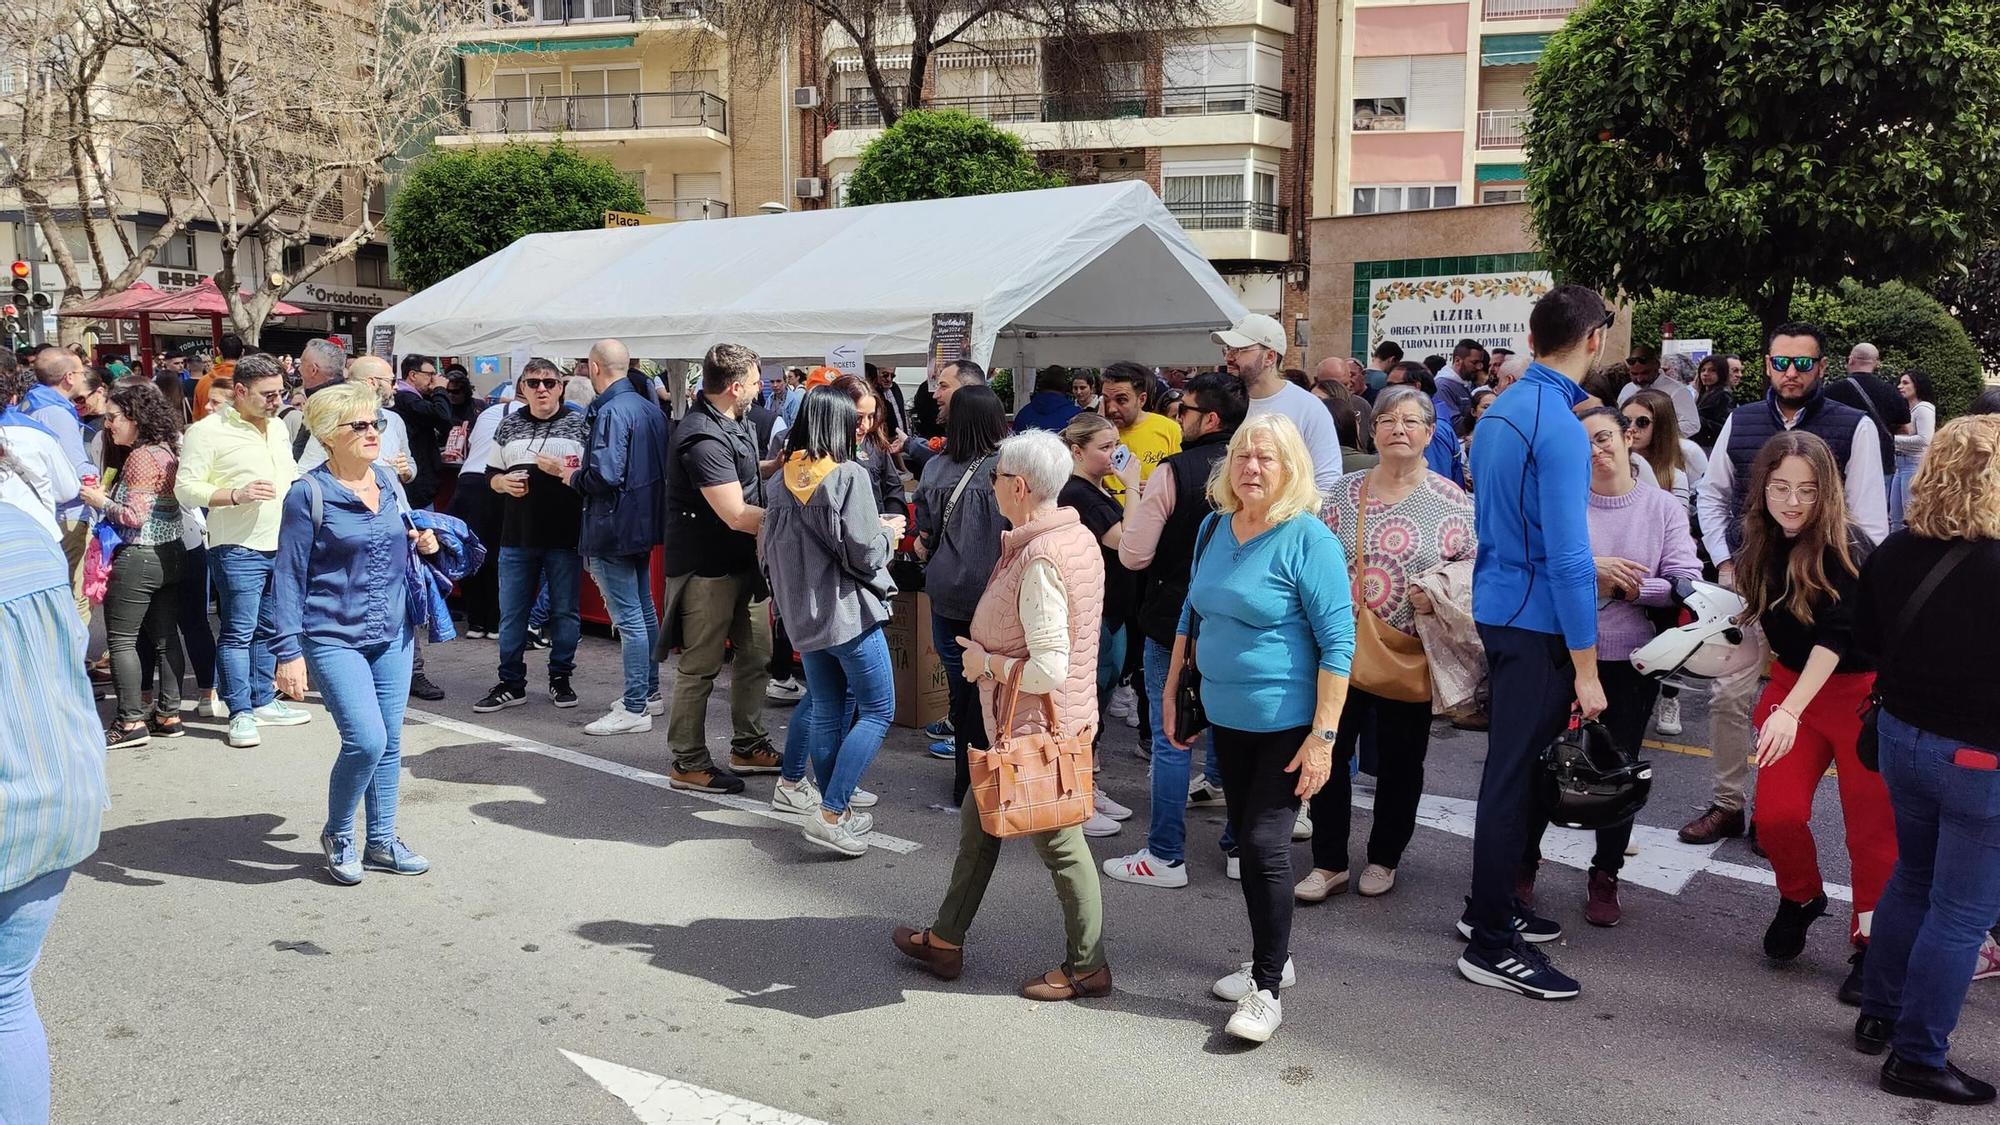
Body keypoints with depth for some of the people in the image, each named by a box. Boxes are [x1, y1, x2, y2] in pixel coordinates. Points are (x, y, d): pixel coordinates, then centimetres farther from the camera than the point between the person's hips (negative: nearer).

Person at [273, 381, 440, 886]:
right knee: (366, 740, -14)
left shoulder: (388, 481, 7)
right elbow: (289, 575, -10)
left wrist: (422, 545, 0)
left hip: (393, 635, 6)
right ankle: (337, 836, 11)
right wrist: (290, 651, -14)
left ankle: (381, 841, 24)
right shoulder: (308, 494, -10)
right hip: (334, 637, -6)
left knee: (389, 743, 9)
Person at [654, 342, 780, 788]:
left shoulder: (730, 424, 9)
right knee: (700, 668, 0)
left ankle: (748, 747, 30)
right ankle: (689, 763, 11)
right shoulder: (703, 437, -24)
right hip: (707, 567, -10)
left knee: (756, 657, 17)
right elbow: (736, 515, -27)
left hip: (743, 563, 10)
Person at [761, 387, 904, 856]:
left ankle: (835, 809, 21)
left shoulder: (785, 477, 6)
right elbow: (865, 554, -16)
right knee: (878, 710, 2)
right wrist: (888, 533, 3)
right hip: (847, 608, -7)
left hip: (802, 611, 7)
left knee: (826, 709, 14)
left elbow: (769, 545, 12)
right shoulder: (848, 475, -15)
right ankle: (830, 813, -3)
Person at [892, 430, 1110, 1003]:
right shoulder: (1077, 537, 5)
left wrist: (985, 662, -14)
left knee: (1058, 840, 5)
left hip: (1038, 725, -10)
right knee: (979, 819, 20)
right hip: (1018, 722, 10)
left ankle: (1088, 967, 23)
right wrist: (990, 656, 8)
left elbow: (1048, 670, -29)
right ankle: (946, 940, 35)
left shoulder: (1038, 562, -26)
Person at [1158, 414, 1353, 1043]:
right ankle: (1272, 957, 30)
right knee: (1246, 838, 14)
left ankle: (1267, 989, 6)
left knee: (1265, 844, -6)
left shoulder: (1307, 539, -15)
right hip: (1225, 714, 7)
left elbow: (1337, 641, -16)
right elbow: (1192, 614, 18)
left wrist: (1323, 736, -20)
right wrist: (1172, 691, 16)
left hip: (1285, 723, -7)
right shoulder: (1215, 527, 5)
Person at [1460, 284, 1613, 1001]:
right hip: (1538, 623, -9)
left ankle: (1490, 905, 31)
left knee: (1511, 766, 19)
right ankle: (1491, 945, 7)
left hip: (1497, 610, 9)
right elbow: (1568, 557, -21)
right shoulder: (1560, 428, -19)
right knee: (1514, 776, -2)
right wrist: (1586, 668, -17)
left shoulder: (1499, 411, 9)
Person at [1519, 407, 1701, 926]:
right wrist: (1591, 566, -22)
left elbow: (1686, 584, -9)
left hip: (1632, 662, 1)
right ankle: (1525, 862, 29)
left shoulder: (1665, 508, -1)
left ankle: (1605, 877, 28)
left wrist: (1621, 587, -16)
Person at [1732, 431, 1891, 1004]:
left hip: (1860, 691, -5)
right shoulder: (1763, 545, -1)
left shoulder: (1846, 549, -20)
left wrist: (1791, 710, -38)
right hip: (1791, 685, 5)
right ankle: (1800, 899, 24)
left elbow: (1835, 636, -29)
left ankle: (1871, 943, 17)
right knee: (1776, 815, -5)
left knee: (1871, 826, 1)